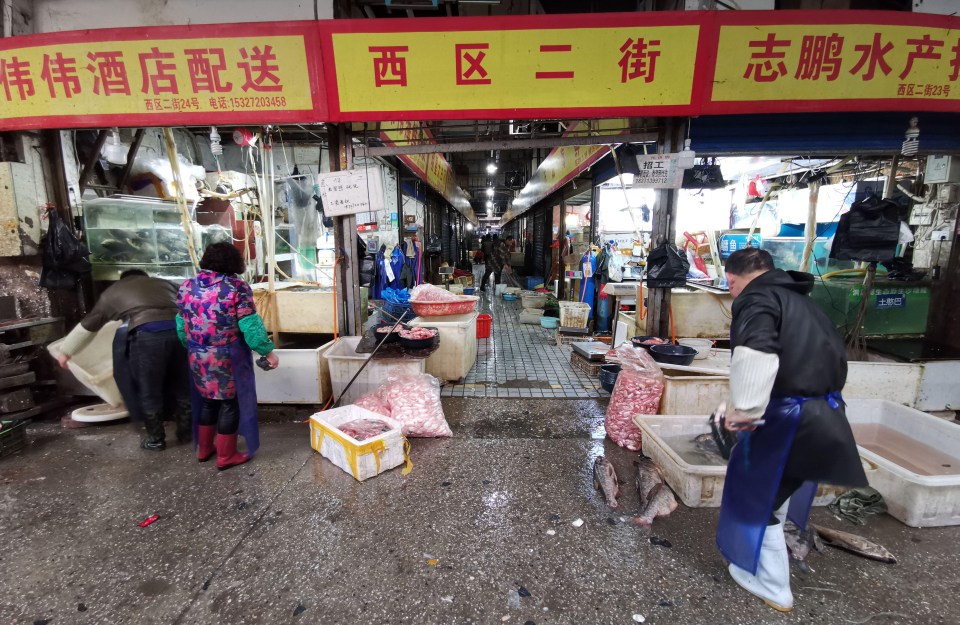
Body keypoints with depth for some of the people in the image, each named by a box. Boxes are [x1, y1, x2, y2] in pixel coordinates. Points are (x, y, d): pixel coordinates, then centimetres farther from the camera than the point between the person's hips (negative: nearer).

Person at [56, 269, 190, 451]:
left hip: (148, 334, -3)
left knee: (149, 391, 15)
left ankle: (156, 440, 27)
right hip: (182, 330, 3)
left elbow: (88, 325, 34)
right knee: (182, 386, 19)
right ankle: (185, 432, 31)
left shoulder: (113, 291, 28)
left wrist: (66, 351, 45)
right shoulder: (164, 283, 33)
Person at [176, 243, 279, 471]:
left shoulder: (186, 286, 4)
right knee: (230, 402, 7)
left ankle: (204, 448, 35)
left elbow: (181, 325, 11)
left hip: (198, 357, 6)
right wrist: (268, 352, -9)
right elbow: (250, 326, -17)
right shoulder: (237, 287, -13)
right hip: (228, 358, -6)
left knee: (207, 400, 21)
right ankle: (226, 456, 16)